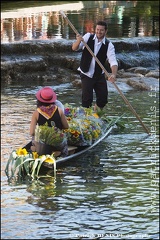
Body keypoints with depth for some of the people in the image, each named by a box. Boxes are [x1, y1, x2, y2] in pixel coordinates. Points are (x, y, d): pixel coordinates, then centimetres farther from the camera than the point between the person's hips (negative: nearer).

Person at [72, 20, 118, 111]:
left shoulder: (109, 45, -10)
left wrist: (114, 74, -40)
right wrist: (79, 40, -36)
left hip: (99, 75, 2)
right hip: (86, 75, -1)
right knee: (87, 99, -11)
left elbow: (113, 61, -20)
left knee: (103, 98, 3)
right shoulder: (88, 37, -8)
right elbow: (74, 48, -12)